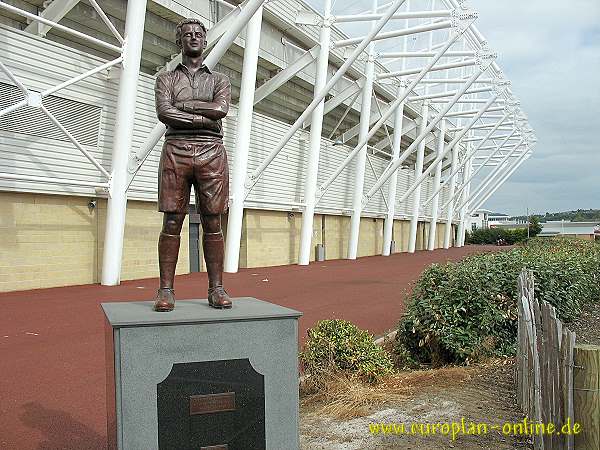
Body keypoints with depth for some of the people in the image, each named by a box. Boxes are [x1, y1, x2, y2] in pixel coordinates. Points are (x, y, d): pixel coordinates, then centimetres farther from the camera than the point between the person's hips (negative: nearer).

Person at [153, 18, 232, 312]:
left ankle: (216, 288, 1)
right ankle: (166, 290, -2)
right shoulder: (166, 78, 18)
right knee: (172, 222, -4)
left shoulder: (219, 80, 19)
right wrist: (204, 118, -7)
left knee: (212, 223, -1)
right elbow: (164, 113, -2)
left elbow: (221, 108, -3)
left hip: (212, 152, 1)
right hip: (176, 149, 0)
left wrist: (183, 104, -1)